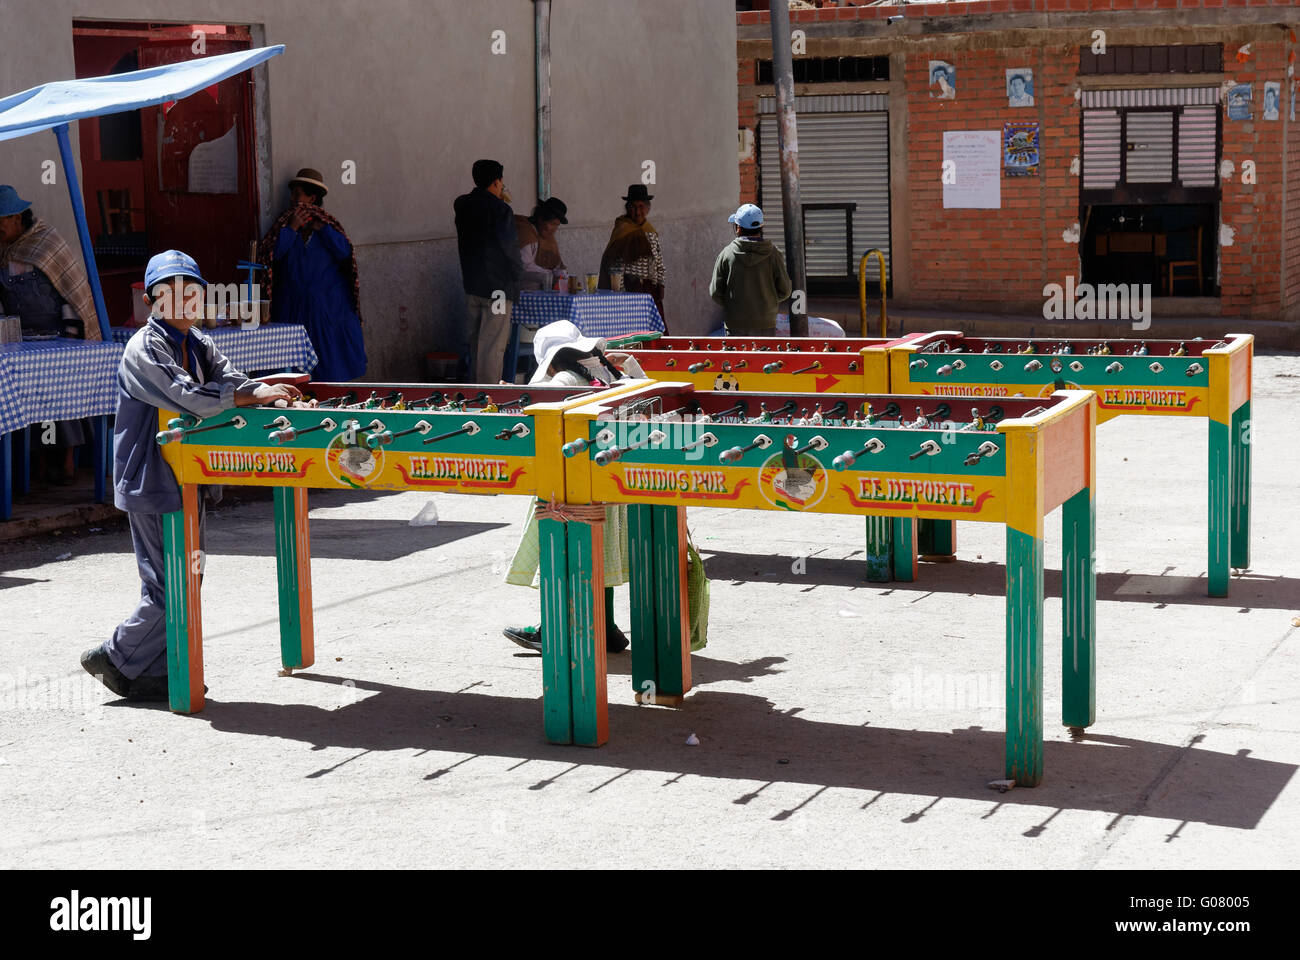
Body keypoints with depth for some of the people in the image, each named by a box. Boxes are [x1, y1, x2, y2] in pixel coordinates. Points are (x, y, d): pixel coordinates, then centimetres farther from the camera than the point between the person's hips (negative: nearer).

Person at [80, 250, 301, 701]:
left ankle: (160, 673, 22)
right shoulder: (143, 349, -13)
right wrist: (256, 395, -26)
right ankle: (117, 659, 9)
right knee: (170, 588, -7)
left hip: (188, 480, 9)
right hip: (153, 483, -9)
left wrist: (265, 389, -20)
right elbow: (188, 397, -26)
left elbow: (229, 380, 2)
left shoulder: (199, 344, 14)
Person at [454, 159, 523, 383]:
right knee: (493, 344, -5)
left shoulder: (463, 206, 6)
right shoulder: (500, 211, -14)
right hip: (497, 286, -7)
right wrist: (517, 271, 6)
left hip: (471, 284, 7)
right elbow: (509, 247, -13)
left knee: (477, 341, 15)